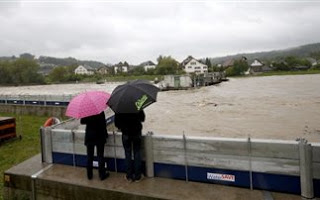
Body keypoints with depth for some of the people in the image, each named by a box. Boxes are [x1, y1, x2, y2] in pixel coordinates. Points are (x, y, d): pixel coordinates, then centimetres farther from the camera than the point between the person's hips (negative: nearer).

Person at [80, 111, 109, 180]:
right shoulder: (100, 111, -16)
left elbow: (82, 121, 0)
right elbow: (103, 123, -14)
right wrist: (105, 133, -1)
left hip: (89, 137, 3)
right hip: (99, 136, -2)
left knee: (89, 156, 13)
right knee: (100, 156, 7)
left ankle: (89, 175, 22)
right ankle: (102, 174, 14)